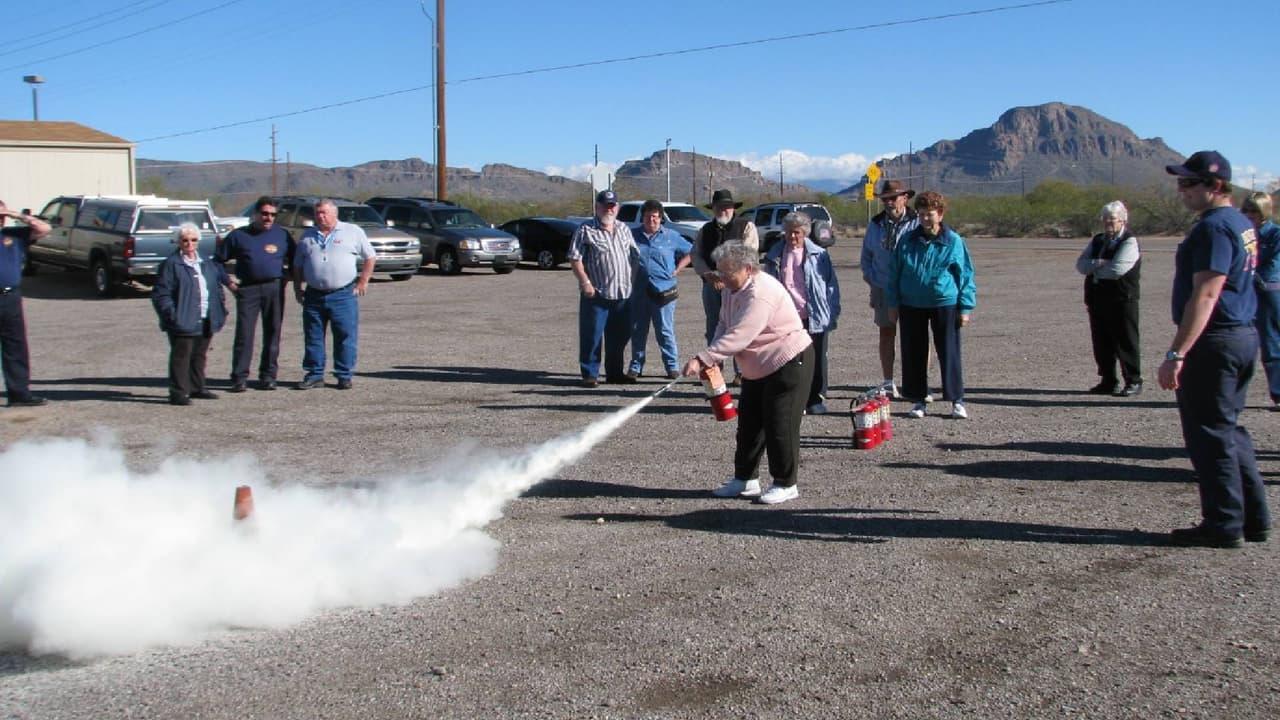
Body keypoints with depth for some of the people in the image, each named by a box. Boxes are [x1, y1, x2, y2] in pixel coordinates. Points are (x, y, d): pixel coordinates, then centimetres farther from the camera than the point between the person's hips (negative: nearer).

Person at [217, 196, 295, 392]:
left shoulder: (282, 235, 12)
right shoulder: (238, 235, 8)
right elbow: (219, 261, 12)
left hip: (275, 288, 2)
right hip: (248, 289, -1)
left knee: (272, 333, 4)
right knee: (244, 333, -7)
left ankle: (268, 376, 12)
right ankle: (239, 377, -5)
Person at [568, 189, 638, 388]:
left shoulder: (624, 229, 15)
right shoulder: (586, 231, -3)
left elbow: (634, 256, 21)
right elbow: (575, 259, -8)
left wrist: (634, 281, 11)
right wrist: (585, 282, -17)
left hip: (623, 295, 6)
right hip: (596, 295, -5)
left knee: (620, 336, 11)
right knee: (592, 336, -4)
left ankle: (615, 372, 23)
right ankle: (590, 374, 4)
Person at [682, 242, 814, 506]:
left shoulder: (760, 293, -28)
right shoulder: (732, 290, 5)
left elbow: (738, 336, -35)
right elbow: (724, 327, 7)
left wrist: (702, 359, -37)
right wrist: (711, 360, -12)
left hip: (789, 364, -10)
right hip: (758, 369, 10)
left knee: (780, 424, -6)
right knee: (749, 422, 12)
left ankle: (785, 485, 5)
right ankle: (745, 480, 21)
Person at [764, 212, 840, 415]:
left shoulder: (818, 255, 2)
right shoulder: (775, 255, 7)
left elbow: (831, 284, 4)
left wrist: (832, 312, -3)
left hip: (814, 317, -1)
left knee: (815, 361, 6)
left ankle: (815, 400, 18)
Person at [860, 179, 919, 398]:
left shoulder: (917, 224, -6)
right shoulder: (875, 225, 7)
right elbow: (866, 255, 17)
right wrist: (871, 278, 5)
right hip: (883, 289, 4)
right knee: (886, 334, 9)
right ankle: (888, 383, 17)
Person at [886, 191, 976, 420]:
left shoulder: (954, 242, -3)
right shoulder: (907, 241, 4)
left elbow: (966, 275, 1)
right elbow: (894, 273, 11)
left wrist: (965, 308, -3)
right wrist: (893, 304, 8)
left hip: (945, 304, -3)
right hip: (911, 306, 3)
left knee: (949, 354, 1)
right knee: (913, 354, 7)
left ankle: (957, 401, 11)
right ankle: (918, 400, 19)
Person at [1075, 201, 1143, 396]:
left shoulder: (1129, 242, -8)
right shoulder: (1097, 241, 16)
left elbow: (1117, 269, -21)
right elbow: (1081, 263, 5)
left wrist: (1093, 267, -5)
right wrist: (1101, 264, -14)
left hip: (1122, 301, -7)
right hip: (1097, 299, 7)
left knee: (1126, 342, -1)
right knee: (1102, 343, 10)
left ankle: (1133, 382, 7)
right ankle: (1108, 381, 20)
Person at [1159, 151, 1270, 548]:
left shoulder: (1214, 227, -17)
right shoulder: (1242, 224, 15)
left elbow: (1205, 295, -24)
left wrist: (1175, 355, -25)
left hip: (1215, 341, -10)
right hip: (1245, 336, 10)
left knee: (1209, 434, -2)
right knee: (1228, 429, 18)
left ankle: (1224, 525, 4)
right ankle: (1254, 519, 23)